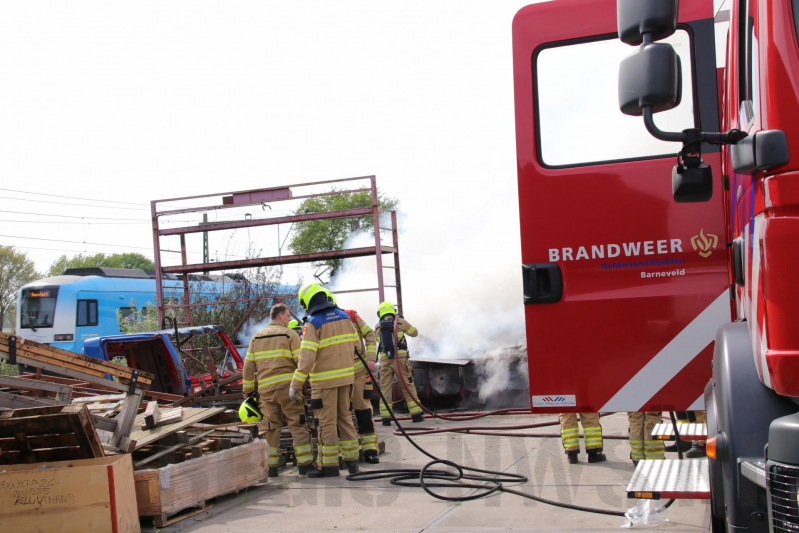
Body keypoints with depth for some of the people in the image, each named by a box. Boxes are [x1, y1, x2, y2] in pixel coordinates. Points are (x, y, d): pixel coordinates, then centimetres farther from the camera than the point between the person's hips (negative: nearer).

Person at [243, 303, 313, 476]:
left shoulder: (256, 337, 16)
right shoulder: (289, 334, 1)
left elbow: (248, 366, 14)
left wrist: (247, 390, 19)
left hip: (265, 389, 4)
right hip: (287, 385, -4)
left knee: (271, 427, 11)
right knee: (298, 425, 1)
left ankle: (271, 466, 11)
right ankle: (305, 464, -2)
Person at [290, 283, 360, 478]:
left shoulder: (312, 324, -14)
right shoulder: (343, 316, 5)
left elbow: (306, 357, -20)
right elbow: (353, 342, 14)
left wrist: (295, 385, -18)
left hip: (325, 380, -6)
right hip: (345, 375, 6)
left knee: (326, 422, 0)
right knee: (345, 417, 15)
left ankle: (329, 465, 5)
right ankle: (351, 459, 18)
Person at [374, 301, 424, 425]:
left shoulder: (378, 326, 9)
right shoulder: (400, 322, 5)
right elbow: (414, 332, 18)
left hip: (385, 360, 1)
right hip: (400, 358, -1)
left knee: (385, 389, 4)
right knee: (408, 387, 7)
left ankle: (386, 417, -2)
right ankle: (416, 414, 7)